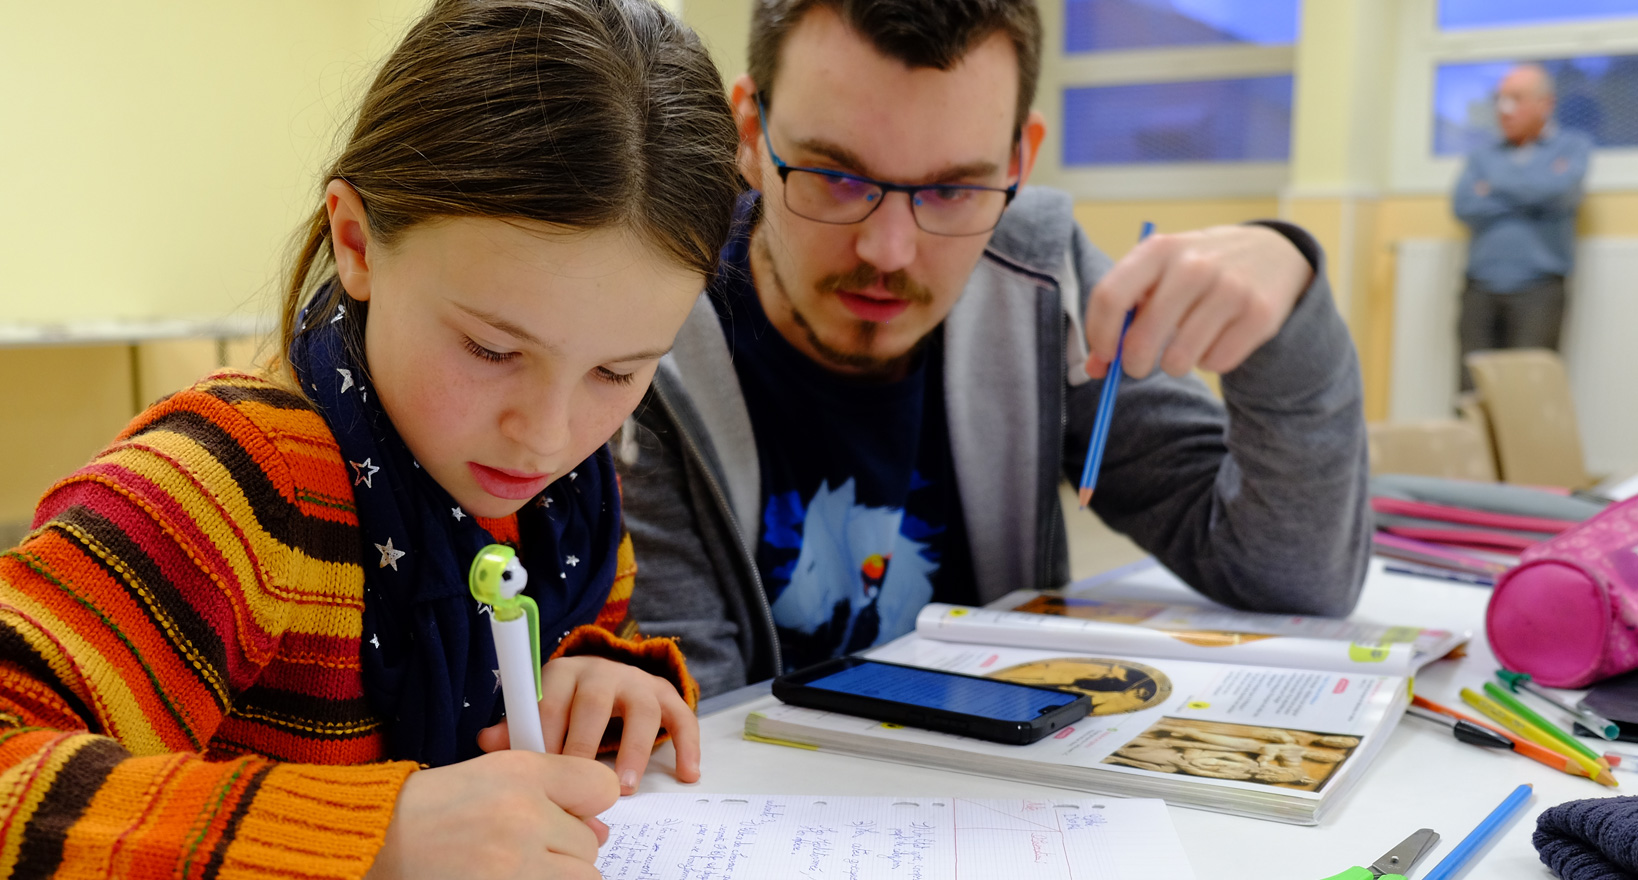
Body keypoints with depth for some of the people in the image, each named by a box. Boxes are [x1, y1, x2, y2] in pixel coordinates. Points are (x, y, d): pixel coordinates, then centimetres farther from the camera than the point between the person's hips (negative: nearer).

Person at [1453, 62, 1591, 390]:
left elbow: (1558, 190, -9)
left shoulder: (1572, 147, 12)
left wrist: (1494, 186, 3)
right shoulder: (1483, 157, 19)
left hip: (1538, 289, -3)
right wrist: (1529, 198, -2)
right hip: (1481, 289, 3)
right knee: (1473, 390, -6)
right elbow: (1463, 206, 1)